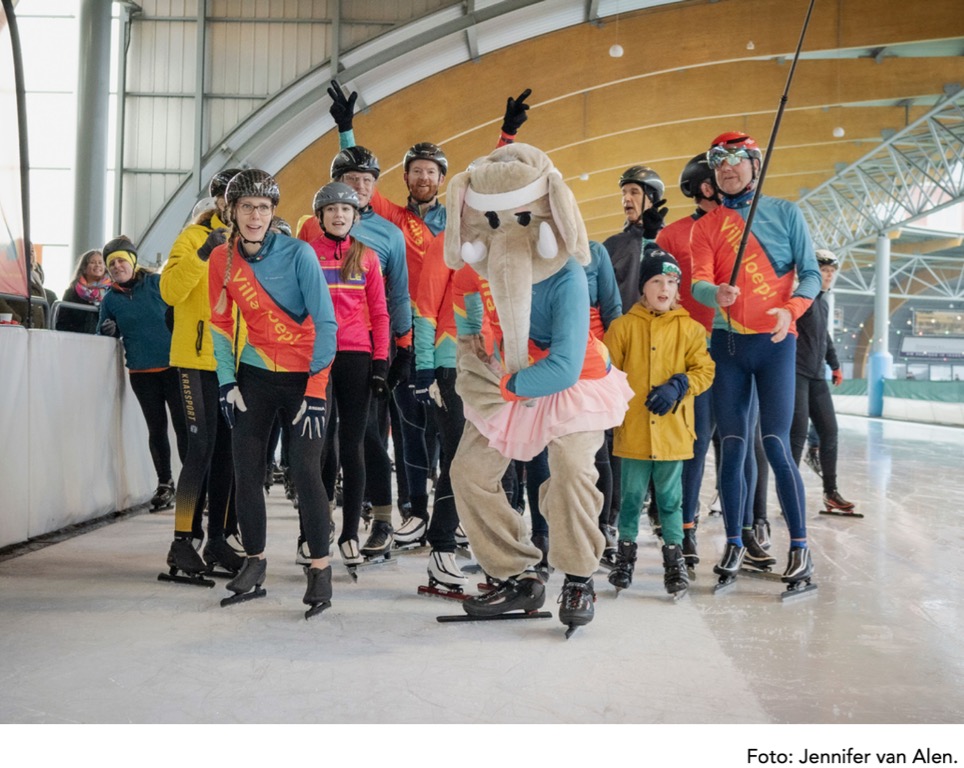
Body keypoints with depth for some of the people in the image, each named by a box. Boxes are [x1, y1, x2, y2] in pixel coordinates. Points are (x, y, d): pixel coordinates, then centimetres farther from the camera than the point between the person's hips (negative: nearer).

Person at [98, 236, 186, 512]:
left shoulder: (157, 283, -1)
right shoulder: (110, 299, 7)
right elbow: (103, 335, 14)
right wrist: (107, 332, -9)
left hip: (173, 365, -3)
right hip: (141, 373, 3)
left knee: (183, 425, -2)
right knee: (156, 428, 10)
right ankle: (165, 484, 23)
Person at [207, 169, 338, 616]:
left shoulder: (298, 254, -14)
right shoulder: (222, 258, -1)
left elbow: (325, 323, -14)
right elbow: (220, 324, 8)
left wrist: (315, 391, -17)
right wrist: (227, 383, 0)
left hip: (303, 376, -4)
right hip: (255, 375, 4)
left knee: (305, 472, -11)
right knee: (245, 471, 4)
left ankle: (320, 567, 3)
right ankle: (254, 562, 20)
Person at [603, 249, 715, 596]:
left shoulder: (690, 329, 3)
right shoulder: (623, 326, 1)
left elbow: (704, 370, 2)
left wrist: (678, 385, -14)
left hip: (672, 432, 0)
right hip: (632, 431, 0)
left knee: (670, 498, 9)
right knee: (631, 496, 10)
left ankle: (674, 557, 20)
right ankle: (626, 551, 25)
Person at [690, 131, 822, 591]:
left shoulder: (785, 213, 6)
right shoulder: (705, 226, 9)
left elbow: (810, 274, 3)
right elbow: (698, 282, -5)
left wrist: (790, 310, -17)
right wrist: (717, 293, -28)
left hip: (775, 342, -2)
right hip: (726, 344, 2)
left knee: (776, 447, -8)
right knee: (731, 449, 3)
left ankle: (800, 548, 3)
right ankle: (734, 544, 15)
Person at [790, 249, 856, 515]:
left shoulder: (823, 303, 18)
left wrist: (834, 365, 33)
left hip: (817, 376, 9)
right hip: (796, 373, -8)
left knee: (829, 431, 7)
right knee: (798, 432, -11)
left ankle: (831, 492, 16)